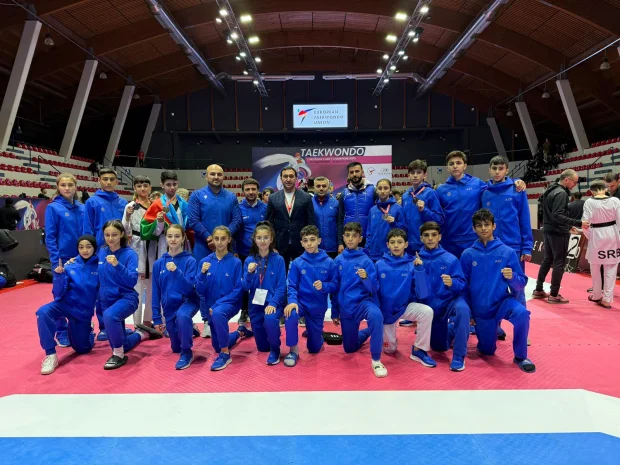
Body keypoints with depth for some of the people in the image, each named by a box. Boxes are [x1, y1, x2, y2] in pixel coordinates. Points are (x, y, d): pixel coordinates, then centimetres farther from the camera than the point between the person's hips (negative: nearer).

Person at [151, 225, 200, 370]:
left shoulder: (190, 261, -11)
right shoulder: (159, 263, 0)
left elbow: (190, 288, -19)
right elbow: (156, 292, 4)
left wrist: (176, 272, -32)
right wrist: (156, 318, 3)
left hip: (188, 301, -4)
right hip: (169, 306, 5)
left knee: (182, 315, -41)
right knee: (176, 348, 14)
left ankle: (187, 353, -19)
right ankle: (189, 329, 47)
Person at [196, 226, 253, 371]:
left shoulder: (236, 262, -10)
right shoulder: (205, 261, -3)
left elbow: (238, 290, -11)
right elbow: (200, 290, -4)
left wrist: (218, 304, -19)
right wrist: (202, 274, -22)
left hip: (230, 303, -4)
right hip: (211, 306, 4)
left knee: (218, 313, -40)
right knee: (217, 346, 14)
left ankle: (225, 354, -23)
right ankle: (240, 331, 45)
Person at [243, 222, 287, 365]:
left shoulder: (278, 259, -7)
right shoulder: (249, 260, 0)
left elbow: (281, 286, -9)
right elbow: (246, 287, -3)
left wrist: (273, 303, -22)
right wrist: (250, 273, -21)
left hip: (273, 302, -3)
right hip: (256, 304, 3)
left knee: (270, 319, -38)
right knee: (262, 347, 9)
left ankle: (275, 349, -10)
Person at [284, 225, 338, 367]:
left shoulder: (329, 262, -7)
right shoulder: (297, 263, -7)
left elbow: (335, 285, -4)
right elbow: (292, 286, -8)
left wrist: (323, 286, -23)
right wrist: (292, 301, -26)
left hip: (318, 307, 1)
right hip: (301, 302, -1)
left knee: (314, 348, 9)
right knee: (290, 314, -37)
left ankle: (315, 333, 47)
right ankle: (294, 350, -14)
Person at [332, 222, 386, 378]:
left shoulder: (366, 261, -7)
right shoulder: (339, 260, 2)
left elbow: (374, 289, -9)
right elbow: (335, 287, 8)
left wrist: (366, 278, -29)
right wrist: (334, 312, 11)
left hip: (363, 302, -4)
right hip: (345, 308, 4)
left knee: (376, 315, -40)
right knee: (349, 348, 13)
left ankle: (376, 359, -24)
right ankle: (367, 332, 45)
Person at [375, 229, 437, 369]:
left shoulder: (412, 264, -13)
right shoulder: (380, 264, -12)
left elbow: (422, 294, -20)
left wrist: (419, 270, -28)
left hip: (406, 306, 0)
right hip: (385, 309, 0)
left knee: (427, 311, -31)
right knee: (390, 350, 9)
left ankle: (418, 350, -10)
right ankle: (379, 332, 43)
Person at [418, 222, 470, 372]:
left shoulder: (450, 259, -7)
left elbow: (462, 285, -10)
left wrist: (452, 283, -32)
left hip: (449, 301, -2)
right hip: (429, 306, 2)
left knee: (462, 309, -38)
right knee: (439, 347, 9)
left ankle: (458, 356, -23)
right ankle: (450, 331, 46)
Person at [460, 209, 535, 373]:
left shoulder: (507, 252, -7)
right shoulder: (468, 254, -5)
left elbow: (521, 284, -4)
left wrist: (512, 277, -26)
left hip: (503, 300, -1)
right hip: (480, 308, 1)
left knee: (522, 313, -35)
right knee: (487, 351, 11)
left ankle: (520, 356, -11)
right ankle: (492, 330, 46)